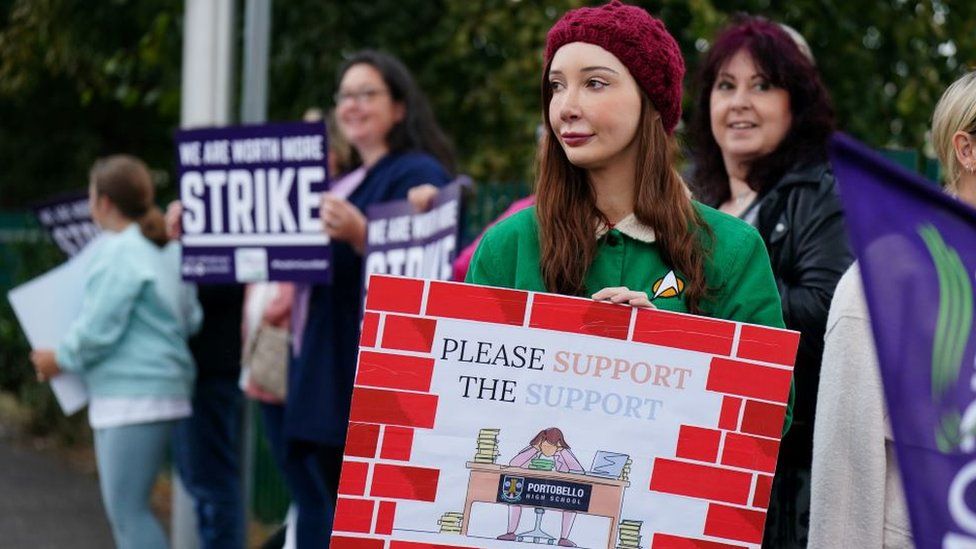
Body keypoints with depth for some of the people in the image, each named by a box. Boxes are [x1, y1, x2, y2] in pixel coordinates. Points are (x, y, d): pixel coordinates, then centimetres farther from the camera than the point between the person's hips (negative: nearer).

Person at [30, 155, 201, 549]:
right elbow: (191, 319, 15)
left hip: (130, 395, -10)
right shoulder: (169, 250, 14)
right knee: (127, 507, 15)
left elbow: (97, 329, -16)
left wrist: (60, 359, -1)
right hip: (168, 392, 10)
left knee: (127, 510, -8)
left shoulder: (118, 253, -13)